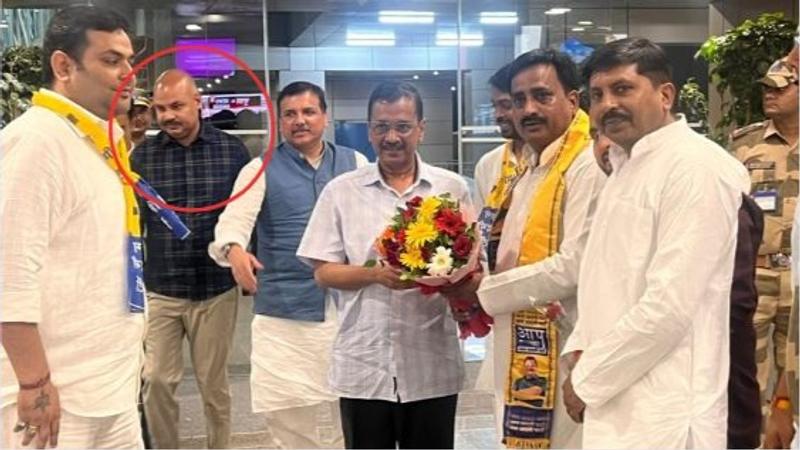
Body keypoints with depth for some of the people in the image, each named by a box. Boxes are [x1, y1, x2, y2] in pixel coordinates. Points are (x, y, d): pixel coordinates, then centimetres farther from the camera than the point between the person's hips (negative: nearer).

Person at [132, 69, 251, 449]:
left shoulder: (231, 150, -2)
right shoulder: (142, 155, -1)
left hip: (217, 288, 0)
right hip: (159, 290, 1)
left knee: (213, 383, 11)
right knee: (156, 381, 5)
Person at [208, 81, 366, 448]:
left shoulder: (355, 163, 8)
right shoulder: (261, 169, 0)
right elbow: (234, 219, -13)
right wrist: (234, 249, -35)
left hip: (348, 310, 2)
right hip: (285, 316, -2)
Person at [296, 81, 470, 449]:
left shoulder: (452, 188, 3)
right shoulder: (341, 191, 1)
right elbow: (323, 272, 0)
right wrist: (375, 274, -17)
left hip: (433, 365, 1)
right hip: (363, 366, 0)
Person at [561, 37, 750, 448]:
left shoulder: (696, 166, -16)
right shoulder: (627, 167, 13)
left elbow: (670, 306, -22)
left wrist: (587, 380, -14)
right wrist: (579, 350, 4)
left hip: (660, 416, -8)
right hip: (615, 403, 8)